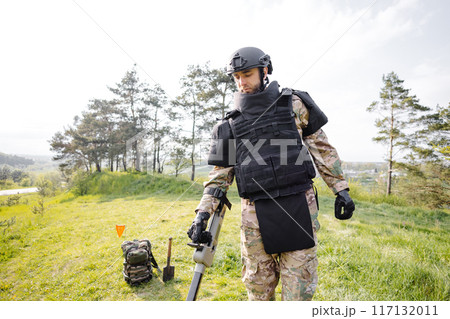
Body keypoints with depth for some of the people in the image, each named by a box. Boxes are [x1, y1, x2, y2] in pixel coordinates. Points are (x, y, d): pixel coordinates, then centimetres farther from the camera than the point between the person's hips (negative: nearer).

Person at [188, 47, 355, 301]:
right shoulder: (231, 124, 10)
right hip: (255, 214, 2)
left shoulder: (293, 104, 7)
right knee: (258, 284, 13)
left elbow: (321, 148, 9)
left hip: (298, 206, -1)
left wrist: (341, 188, 4)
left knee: (299, 284, 5)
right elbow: (221, 174, 10)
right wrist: (203, 214, 3)